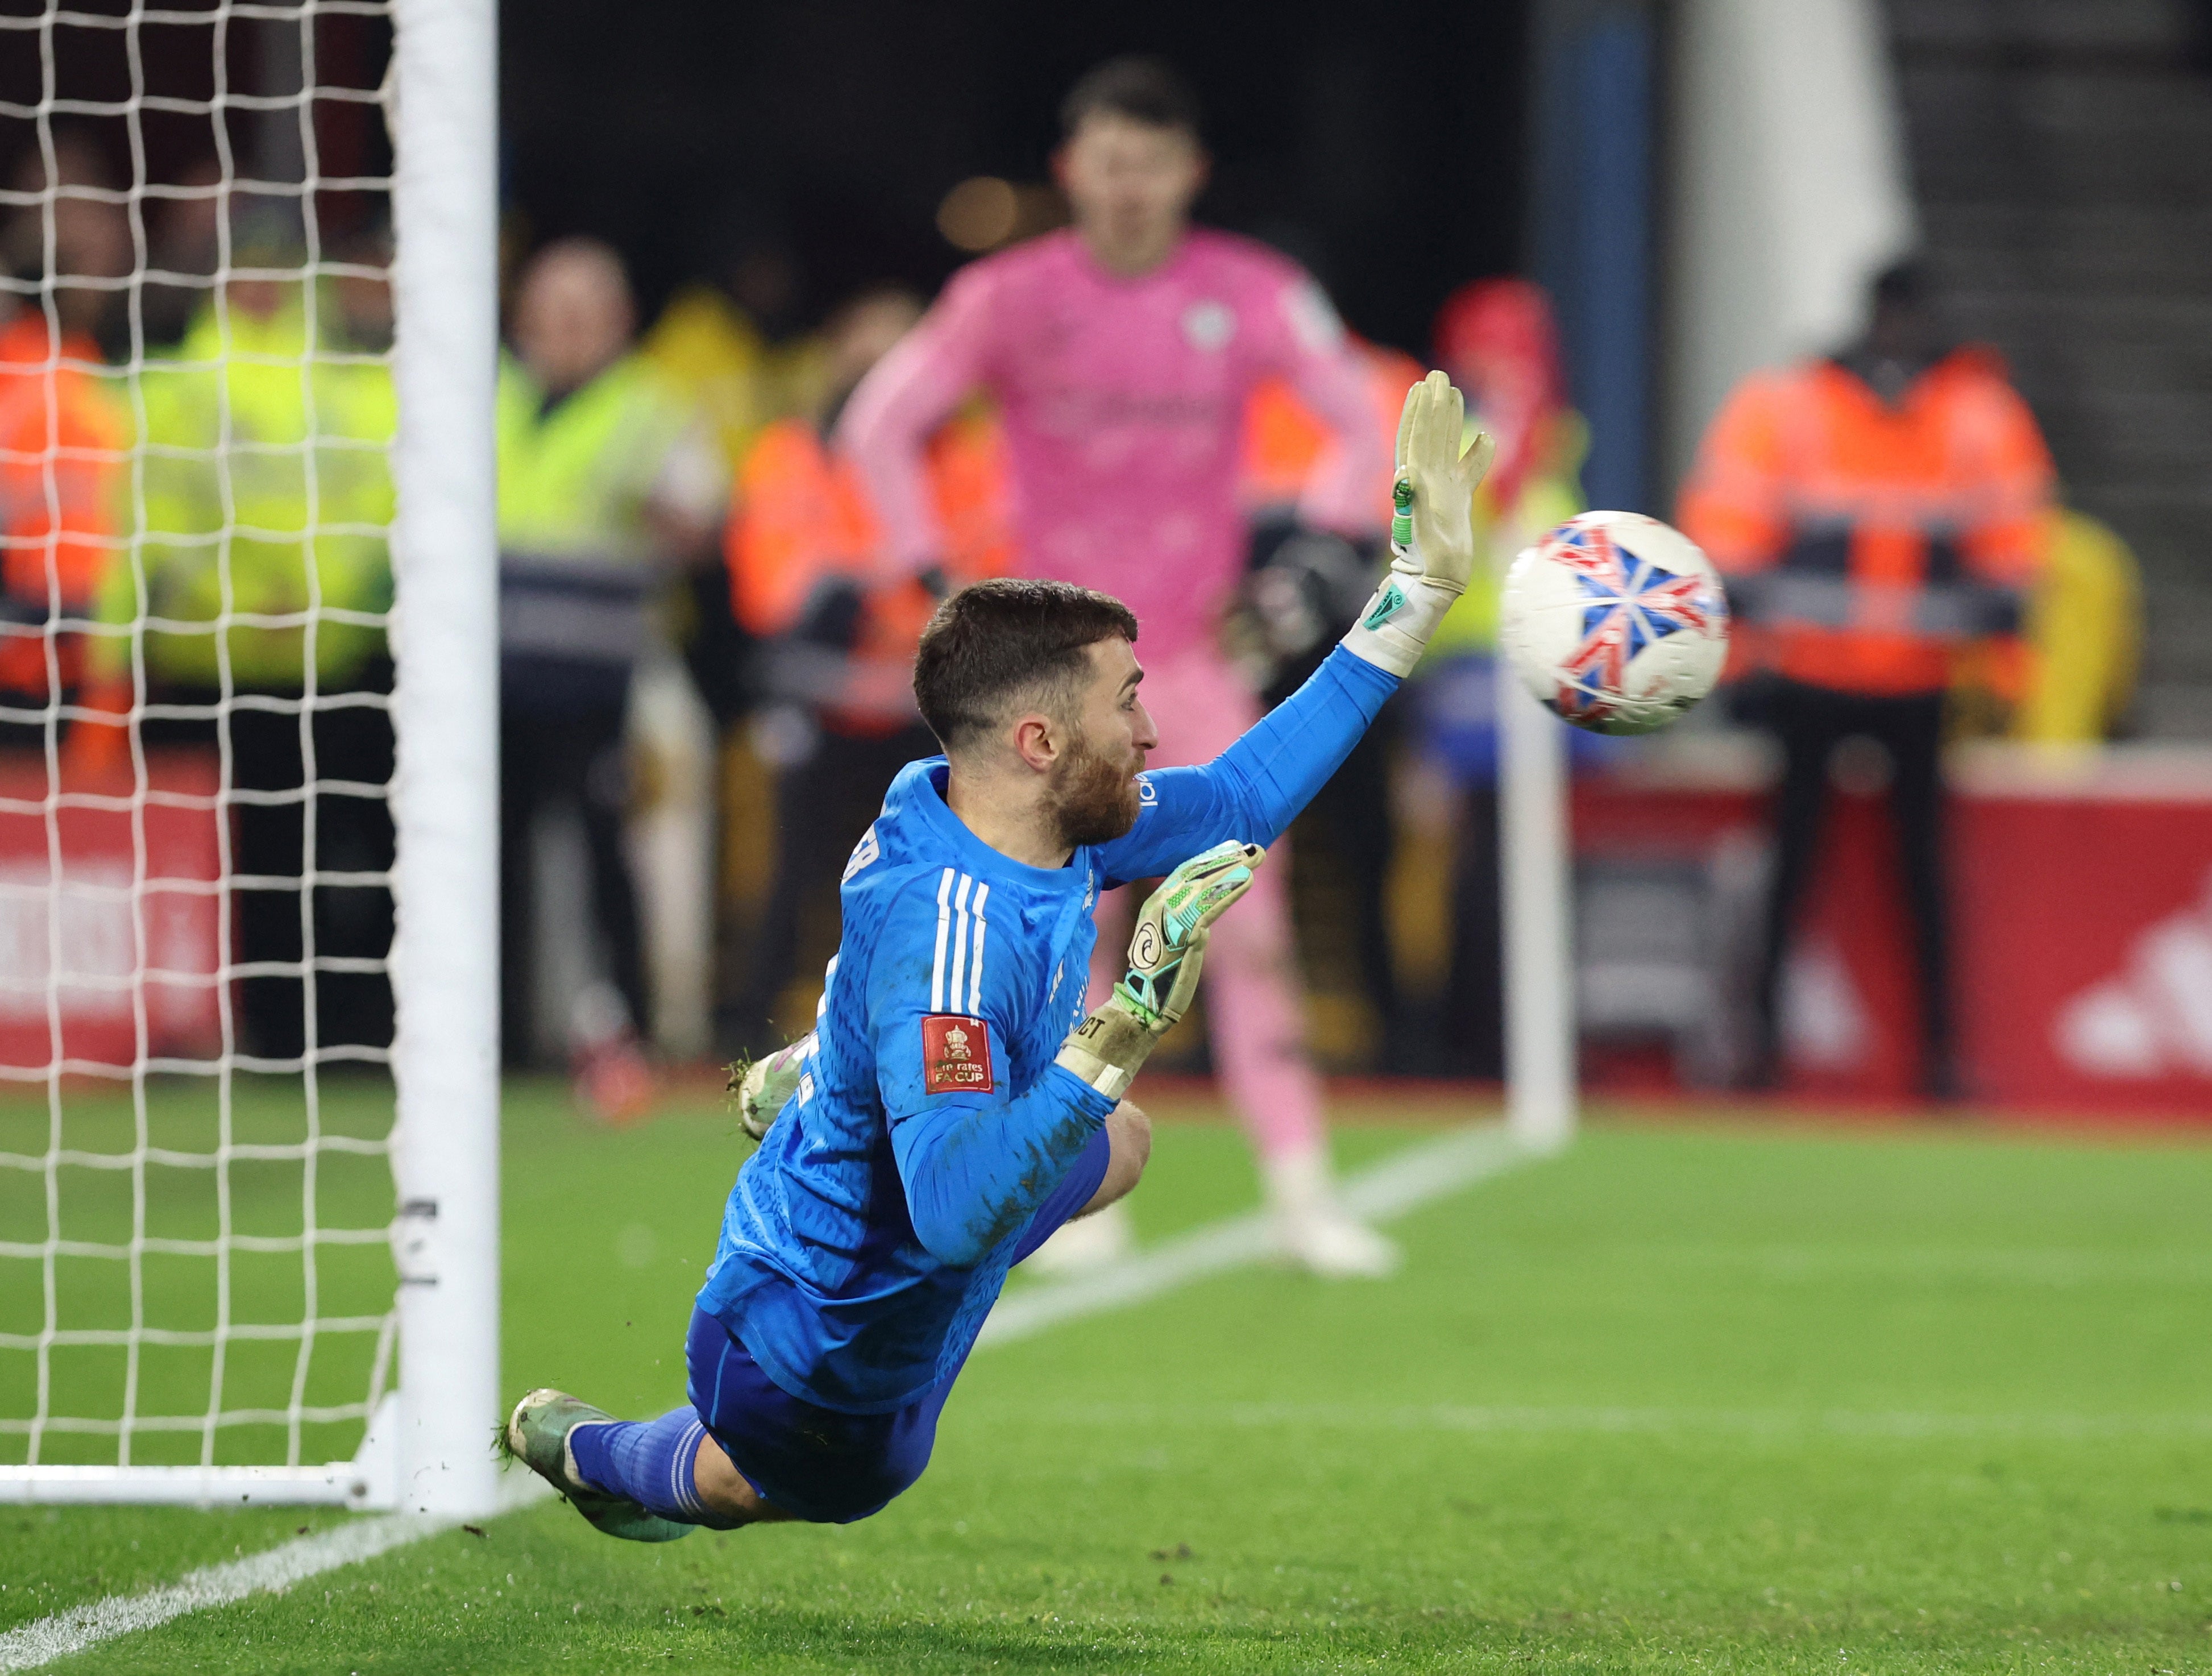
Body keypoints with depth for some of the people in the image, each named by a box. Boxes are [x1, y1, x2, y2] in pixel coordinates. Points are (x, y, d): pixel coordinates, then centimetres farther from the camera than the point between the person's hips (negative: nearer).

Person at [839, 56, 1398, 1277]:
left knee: (1247, 926, -6)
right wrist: (932, 580, -4)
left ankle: (1299, 1190, -5)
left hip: (1197, 656, 0)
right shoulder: (1012, 296, -4)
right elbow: (880, 426, 3)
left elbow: (1359, 420, 7)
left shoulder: (1249, 294, -3)